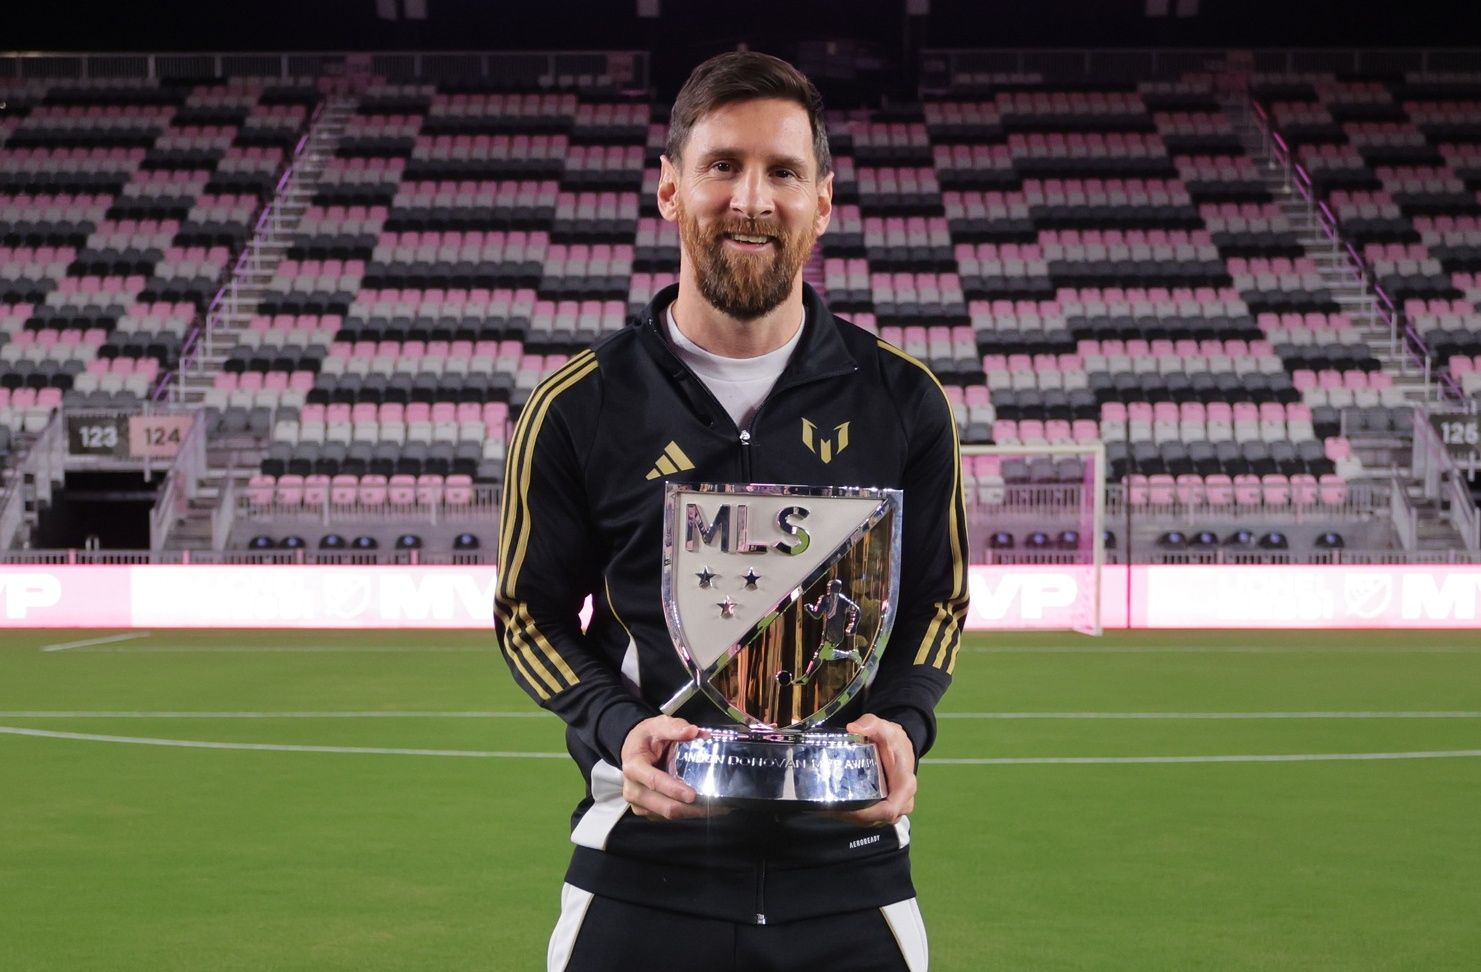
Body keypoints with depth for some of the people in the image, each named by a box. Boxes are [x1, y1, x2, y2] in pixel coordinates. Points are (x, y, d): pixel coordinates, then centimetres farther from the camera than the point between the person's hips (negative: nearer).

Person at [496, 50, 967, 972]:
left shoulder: (902, 401, 1)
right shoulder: (579, 407, -2)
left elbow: (939, 600, 11)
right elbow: (530, 611, 6)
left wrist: (902, 723, -8)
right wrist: (618, 726, -12)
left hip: (847, 864, 1)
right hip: (643, 863, -1)